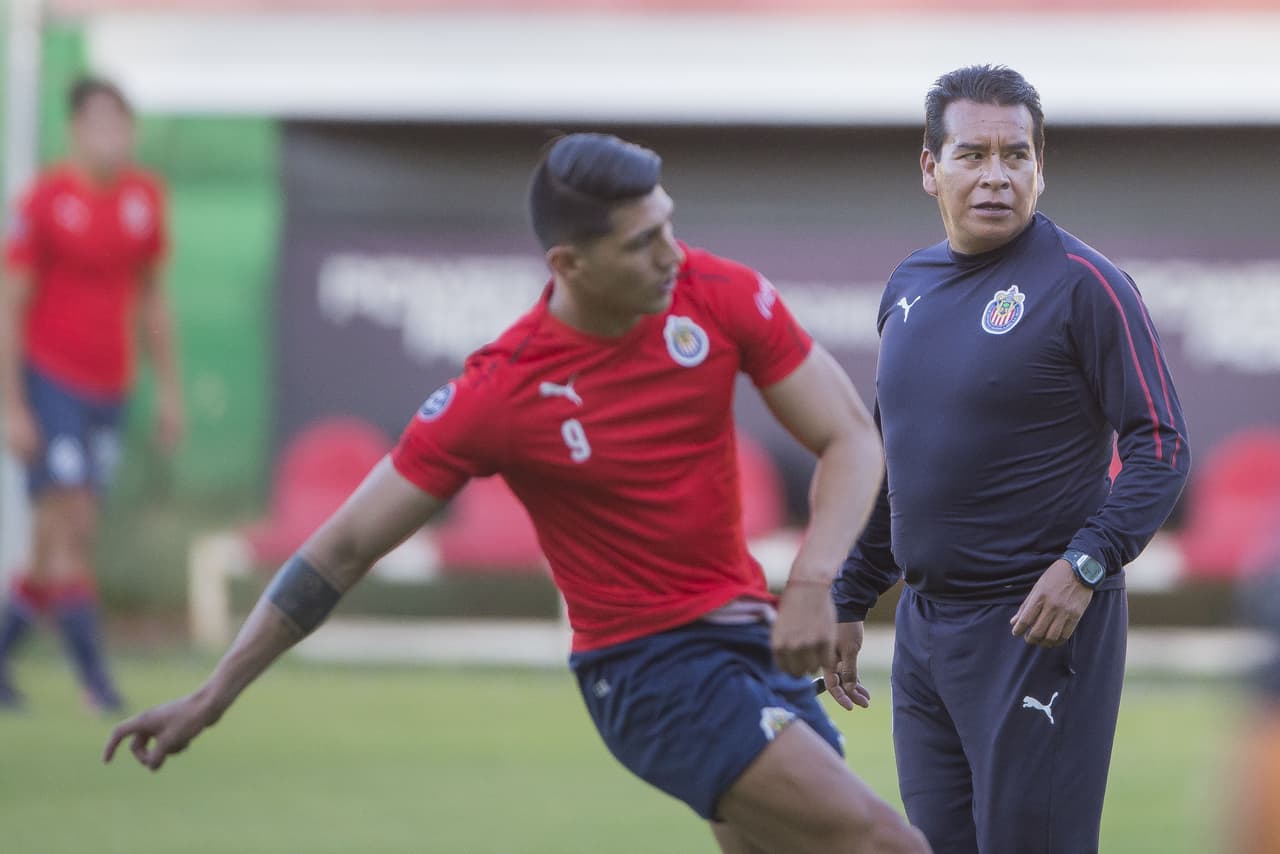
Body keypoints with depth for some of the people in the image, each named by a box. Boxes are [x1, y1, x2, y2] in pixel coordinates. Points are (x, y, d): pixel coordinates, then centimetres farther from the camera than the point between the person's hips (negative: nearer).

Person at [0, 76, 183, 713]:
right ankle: (94, 677, -9)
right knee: (67, 528, -11)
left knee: (64, 540, 6)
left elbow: (152, 297, 16)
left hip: (108, 389, 6)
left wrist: (168, 390, 14)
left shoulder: (145, 196, 6)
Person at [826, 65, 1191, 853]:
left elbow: (1161, 447, -11)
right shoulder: (908, 287, 12)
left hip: (1039, 626, -7)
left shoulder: (1082, 283, -9)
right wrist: (851, 601, 20)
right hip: (925, 628, 7)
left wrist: (1087, 563, -23)